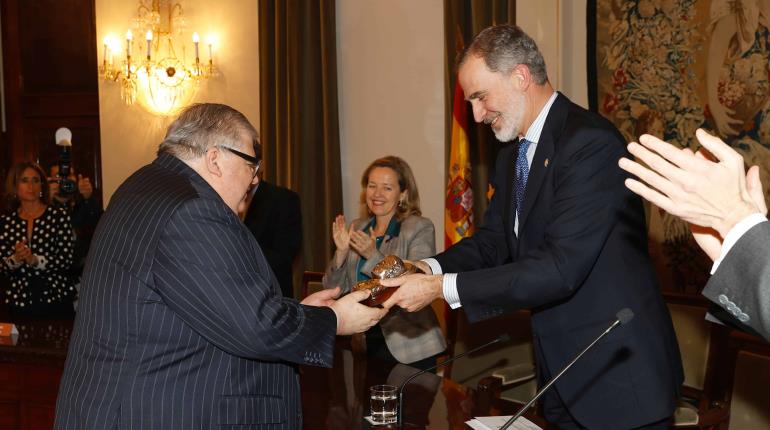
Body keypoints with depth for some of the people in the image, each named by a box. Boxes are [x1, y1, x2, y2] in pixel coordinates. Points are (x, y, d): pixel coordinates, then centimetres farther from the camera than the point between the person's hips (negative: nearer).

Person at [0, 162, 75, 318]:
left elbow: (66, 260, -7)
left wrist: (35, 260, -20)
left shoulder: (59, 215, -2)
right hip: (19, 302, 2)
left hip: (55, 299, -2)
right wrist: (15, 259, -14)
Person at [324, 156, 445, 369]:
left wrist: (372, 255, -24)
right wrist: (341, 251, -12)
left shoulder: (421, 229, -8)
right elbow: (333, 288, 5)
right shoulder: (356, 229, 6)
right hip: (366, 342, 4)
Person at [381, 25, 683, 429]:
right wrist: (429, 269, -8)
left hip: (617, 375, -7)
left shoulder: (591, 142, -21)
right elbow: (494, 239, 12)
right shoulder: (513, 155, 9)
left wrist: (440, 288, -24)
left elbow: (560, 268, -27)